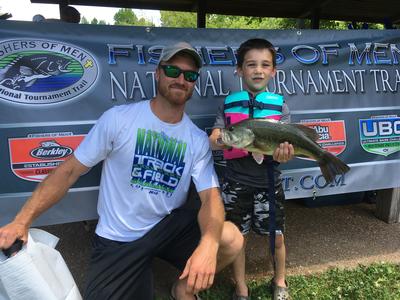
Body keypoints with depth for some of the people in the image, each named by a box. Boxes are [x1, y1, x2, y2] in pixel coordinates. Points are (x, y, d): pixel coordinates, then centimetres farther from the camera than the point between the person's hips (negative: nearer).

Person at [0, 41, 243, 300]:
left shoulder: (198, 140, -3)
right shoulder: (119, 118, -12)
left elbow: (211, 196, -13)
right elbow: (69, 171, -8)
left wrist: (208, 244, -34)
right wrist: (22, 221, -17)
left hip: (169, 225, 3)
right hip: (118, 239, -2)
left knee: (232, 239, -20)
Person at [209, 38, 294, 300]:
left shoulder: (280, 106, 0)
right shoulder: (228, 104, 2)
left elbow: (283, 146, -7)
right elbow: (214, 139, -8)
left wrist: (284, 153, -31)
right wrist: (217, 141, -32)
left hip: (268, 182, 0)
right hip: (236, 182, 0)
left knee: (277, 237, 11)